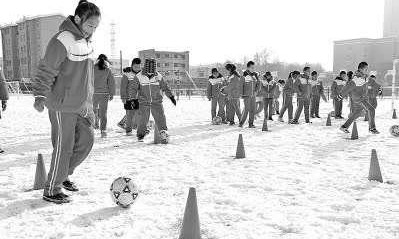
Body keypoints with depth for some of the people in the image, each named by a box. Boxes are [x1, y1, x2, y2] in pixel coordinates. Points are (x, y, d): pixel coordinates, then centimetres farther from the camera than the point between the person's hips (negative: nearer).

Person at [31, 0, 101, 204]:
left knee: (86, 141, 10)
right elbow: (46, 71, -16)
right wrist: (40, 96, -21)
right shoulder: (62, 41, -17)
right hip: (63, 105, -8)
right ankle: (51, 190, 16)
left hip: (82, 104, 8)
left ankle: (63, 174, 32)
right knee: (64, 147, -1)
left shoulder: (85, 41, 9)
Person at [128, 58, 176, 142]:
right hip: (143, 102, -1)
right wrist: (133, 100, -11)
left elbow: (165, 87, 12)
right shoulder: (139, 77, -6)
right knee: (143, 119, -1)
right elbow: (132, 88, -3)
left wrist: (171, 97, 13)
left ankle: (163, 133, -11)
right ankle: (140, 135, 19)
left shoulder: (158, 76, 0)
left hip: (157, 101, 1)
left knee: (160, 117, -12)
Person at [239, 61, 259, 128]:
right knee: (246, 109, -9)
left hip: (253, 95, 5)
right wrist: (242, 94, -6)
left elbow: (258, 84, 18)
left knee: (253, 110, 5)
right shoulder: (244, 75, -7)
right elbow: (241, 84, -5)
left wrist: (255, 90, 6)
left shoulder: (255, 74, 8)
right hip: (246, 95, -5)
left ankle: (251, 123, 12)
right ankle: (241, 123, 2)